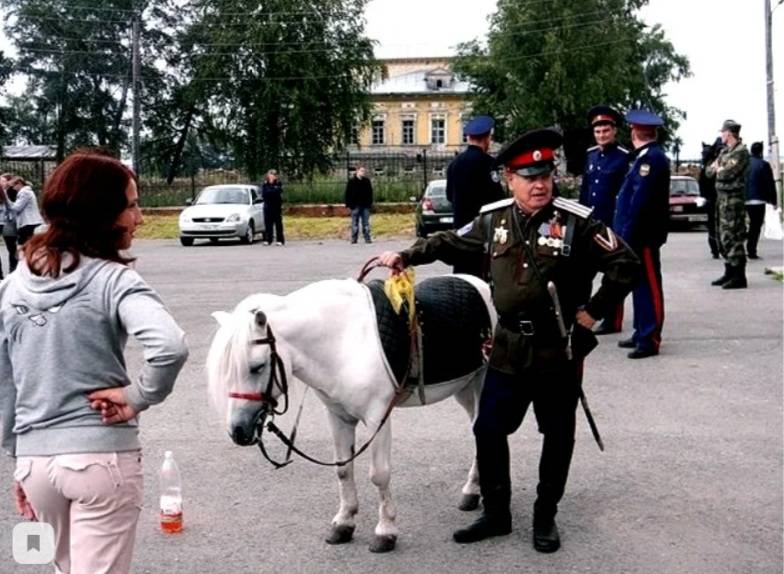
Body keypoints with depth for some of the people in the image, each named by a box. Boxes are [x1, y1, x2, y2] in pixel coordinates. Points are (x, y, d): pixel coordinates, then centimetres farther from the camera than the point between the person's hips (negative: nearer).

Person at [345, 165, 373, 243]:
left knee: (366, 223, 4)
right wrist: (349, 204, -8)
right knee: (355, 223, 2)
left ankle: (367, 238, 6)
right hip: (356, 205, -3)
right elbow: (348, 193, -2)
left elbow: (370, 192, 12)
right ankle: (354, 239, 7)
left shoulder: (367, 181, 7)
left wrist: (370, 203, 6)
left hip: (365, 205, 3)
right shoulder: (351, 181, -2)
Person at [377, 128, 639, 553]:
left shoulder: (577, 222, -13)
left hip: (559, 349, -3)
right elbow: (450, 243, 16)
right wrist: (406, 256, 10)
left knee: (557, 435, 10)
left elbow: (625, 266, -11)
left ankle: (545, 516, 28)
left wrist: (592, 313, -11)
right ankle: (496, 513, 25)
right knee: (488, 430, 8)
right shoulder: (493, 219, 0)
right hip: (509, 347, 4)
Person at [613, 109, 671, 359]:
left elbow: (640, 200, -21)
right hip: (639, 234, 10)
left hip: (643, 235, -10)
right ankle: (642, 332, 25)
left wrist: (627, 235, -21)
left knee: (648, 285, -4)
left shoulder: (651, 158, -16)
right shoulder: (645, 156, 14)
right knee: (640, 284, 16)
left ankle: (650, 339, 0)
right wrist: (626, 233, 15)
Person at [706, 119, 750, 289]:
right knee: (723, 237, 14)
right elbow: (710, 171, 17)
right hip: (722, 198, 9)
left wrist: (718, 168, 0)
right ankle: (730, 273, 23)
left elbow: (726, 174, -19)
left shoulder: (741, 151, -12)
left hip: (733, 199, -9)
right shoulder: (724, 151, 16)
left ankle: (739, 277, -8)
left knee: (733, 237, -10)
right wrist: (717, 167, -2)